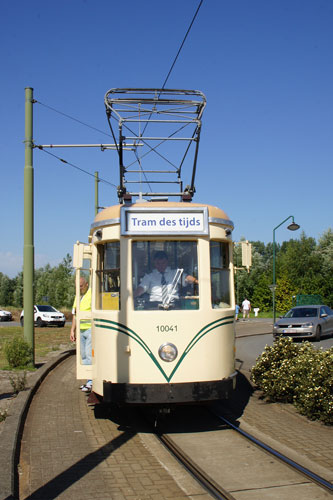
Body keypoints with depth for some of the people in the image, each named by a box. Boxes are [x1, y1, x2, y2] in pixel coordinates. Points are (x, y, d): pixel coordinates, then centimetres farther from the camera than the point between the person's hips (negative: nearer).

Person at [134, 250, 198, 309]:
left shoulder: (176, 273, 18)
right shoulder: (149, 276, 17)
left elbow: (186, 278, 2)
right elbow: (141, 289, 5)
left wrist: (196, 281, -20)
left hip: (173, 304, 1)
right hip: (154, 304, -1)